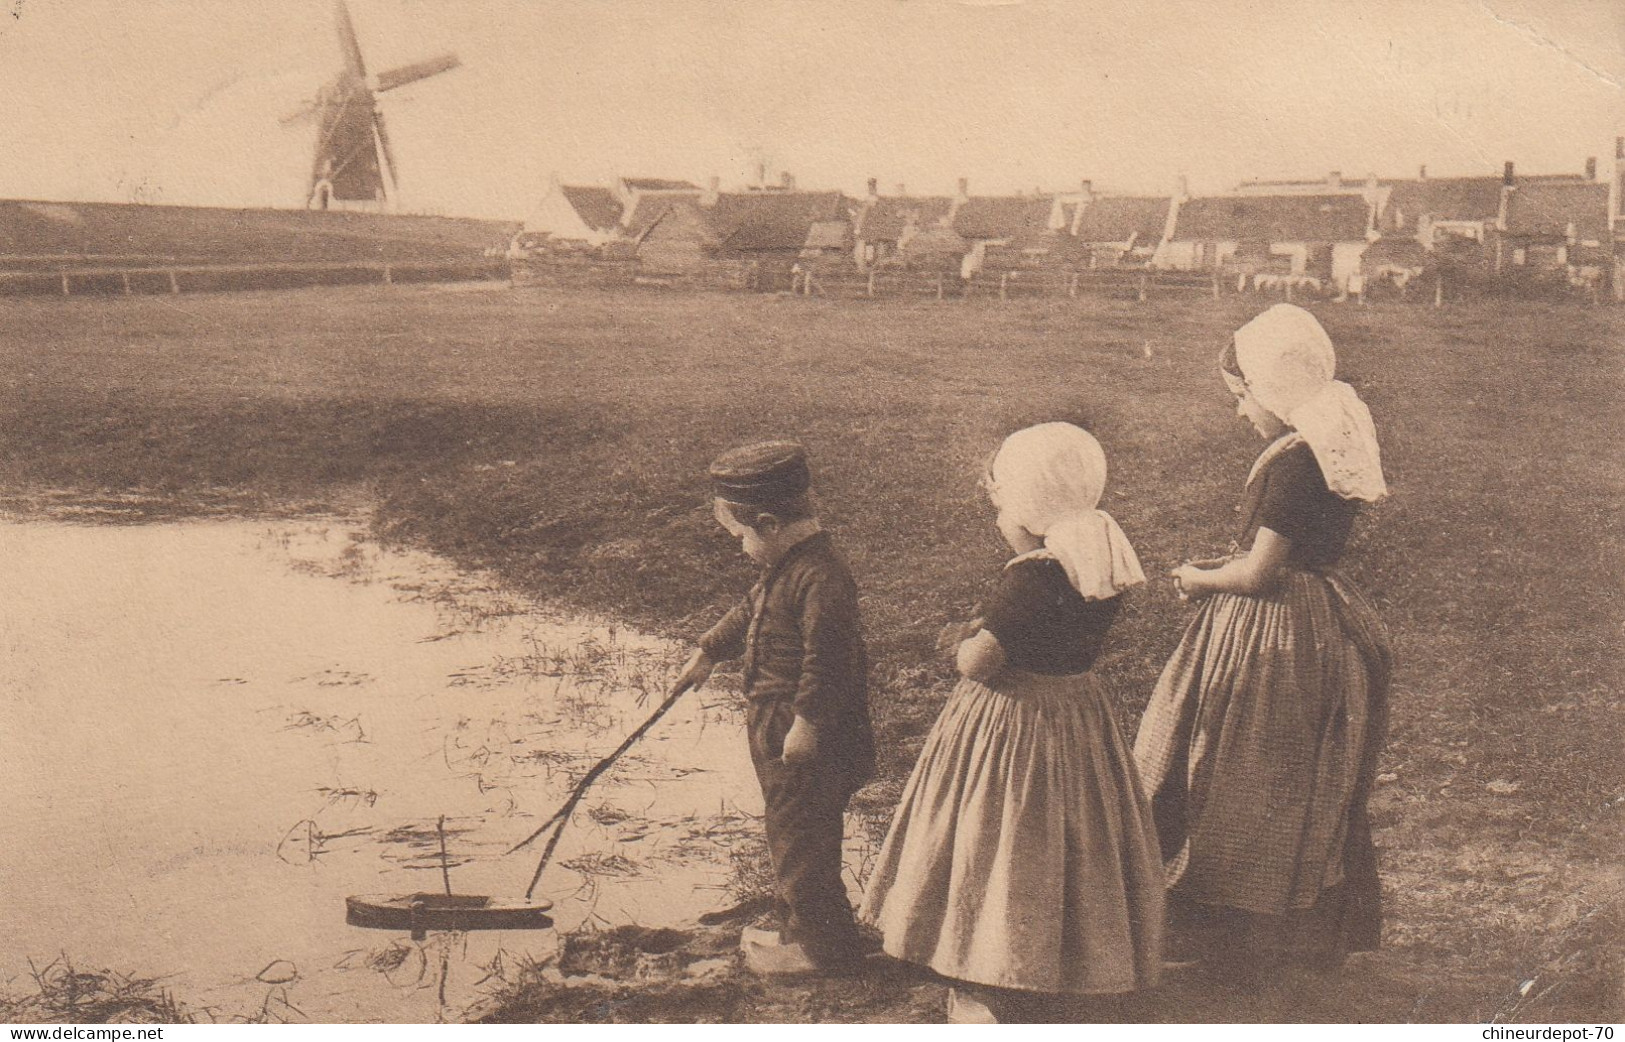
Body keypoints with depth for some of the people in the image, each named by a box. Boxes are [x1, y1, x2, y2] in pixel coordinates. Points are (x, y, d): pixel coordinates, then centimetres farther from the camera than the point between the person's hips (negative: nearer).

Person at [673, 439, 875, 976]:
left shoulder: (821, 578, -25)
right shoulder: (785, 566, 8)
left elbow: (825, 659, -27)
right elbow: (750, 612, 25)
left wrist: (806, 722, -24)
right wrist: (709, 651, 29)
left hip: (805, 738, -10)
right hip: (776, 728, 10)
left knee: (799, 842, 0)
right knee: (789, 836, 20)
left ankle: (826, 947, 13)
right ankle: (801, 928, 34)